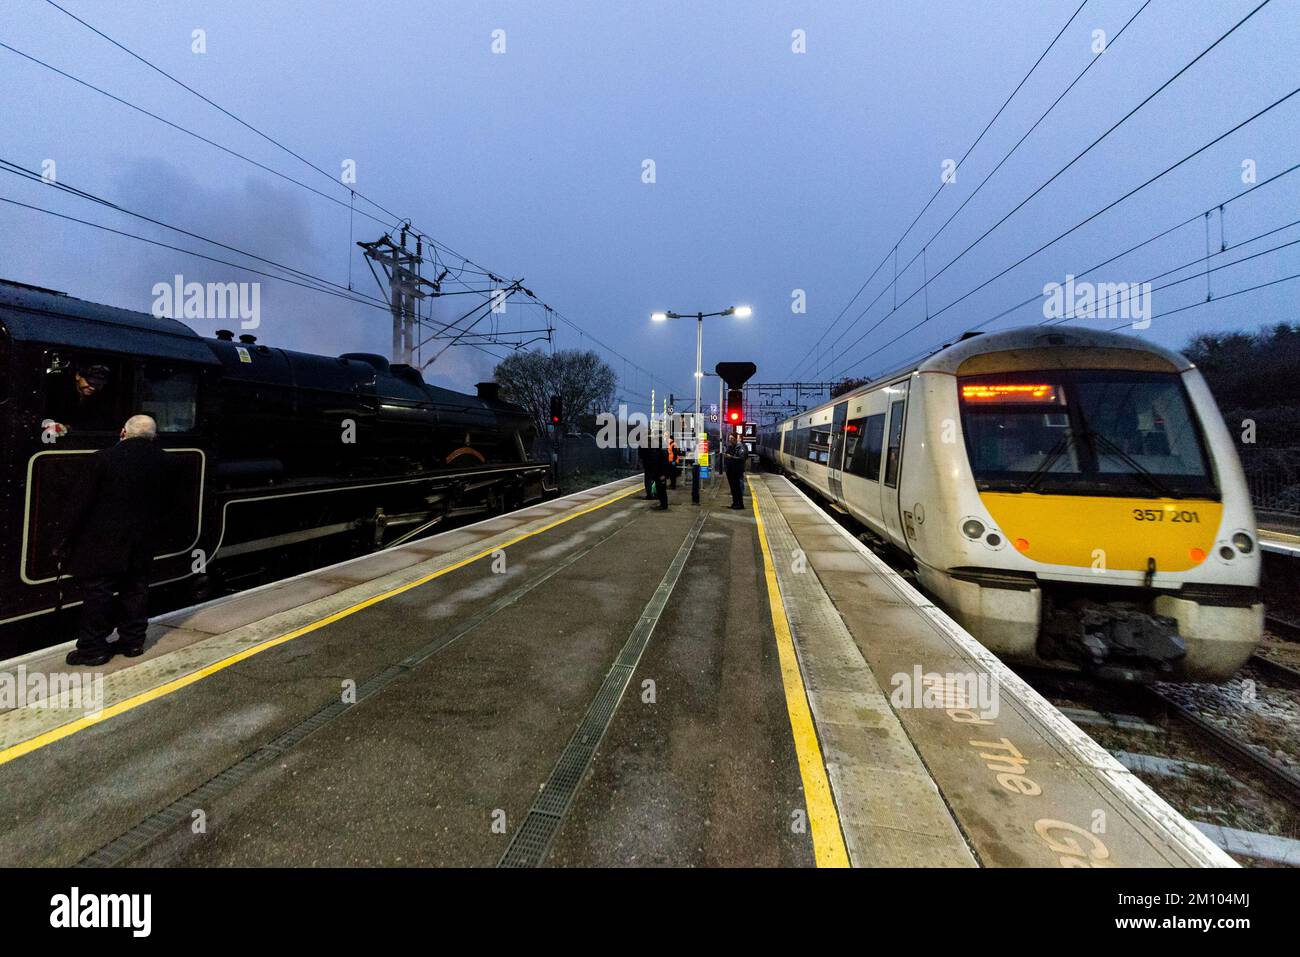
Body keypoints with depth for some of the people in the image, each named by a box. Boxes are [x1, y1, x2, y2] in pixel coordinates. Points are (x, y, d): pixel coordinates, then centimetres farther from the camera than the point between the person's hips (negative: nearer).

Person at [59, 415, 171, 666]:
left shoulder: (105, 457, -12)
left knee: (97, 592, 5)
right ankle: (133, 641, 20)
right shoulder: (161, 460, 0)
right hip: (144, 540, 4)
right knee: (135, 590, 12)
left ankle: (93, 648, 11)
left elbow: (86, 502, -8)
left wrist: (69, 538, 0)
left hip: (104, 541, -4)